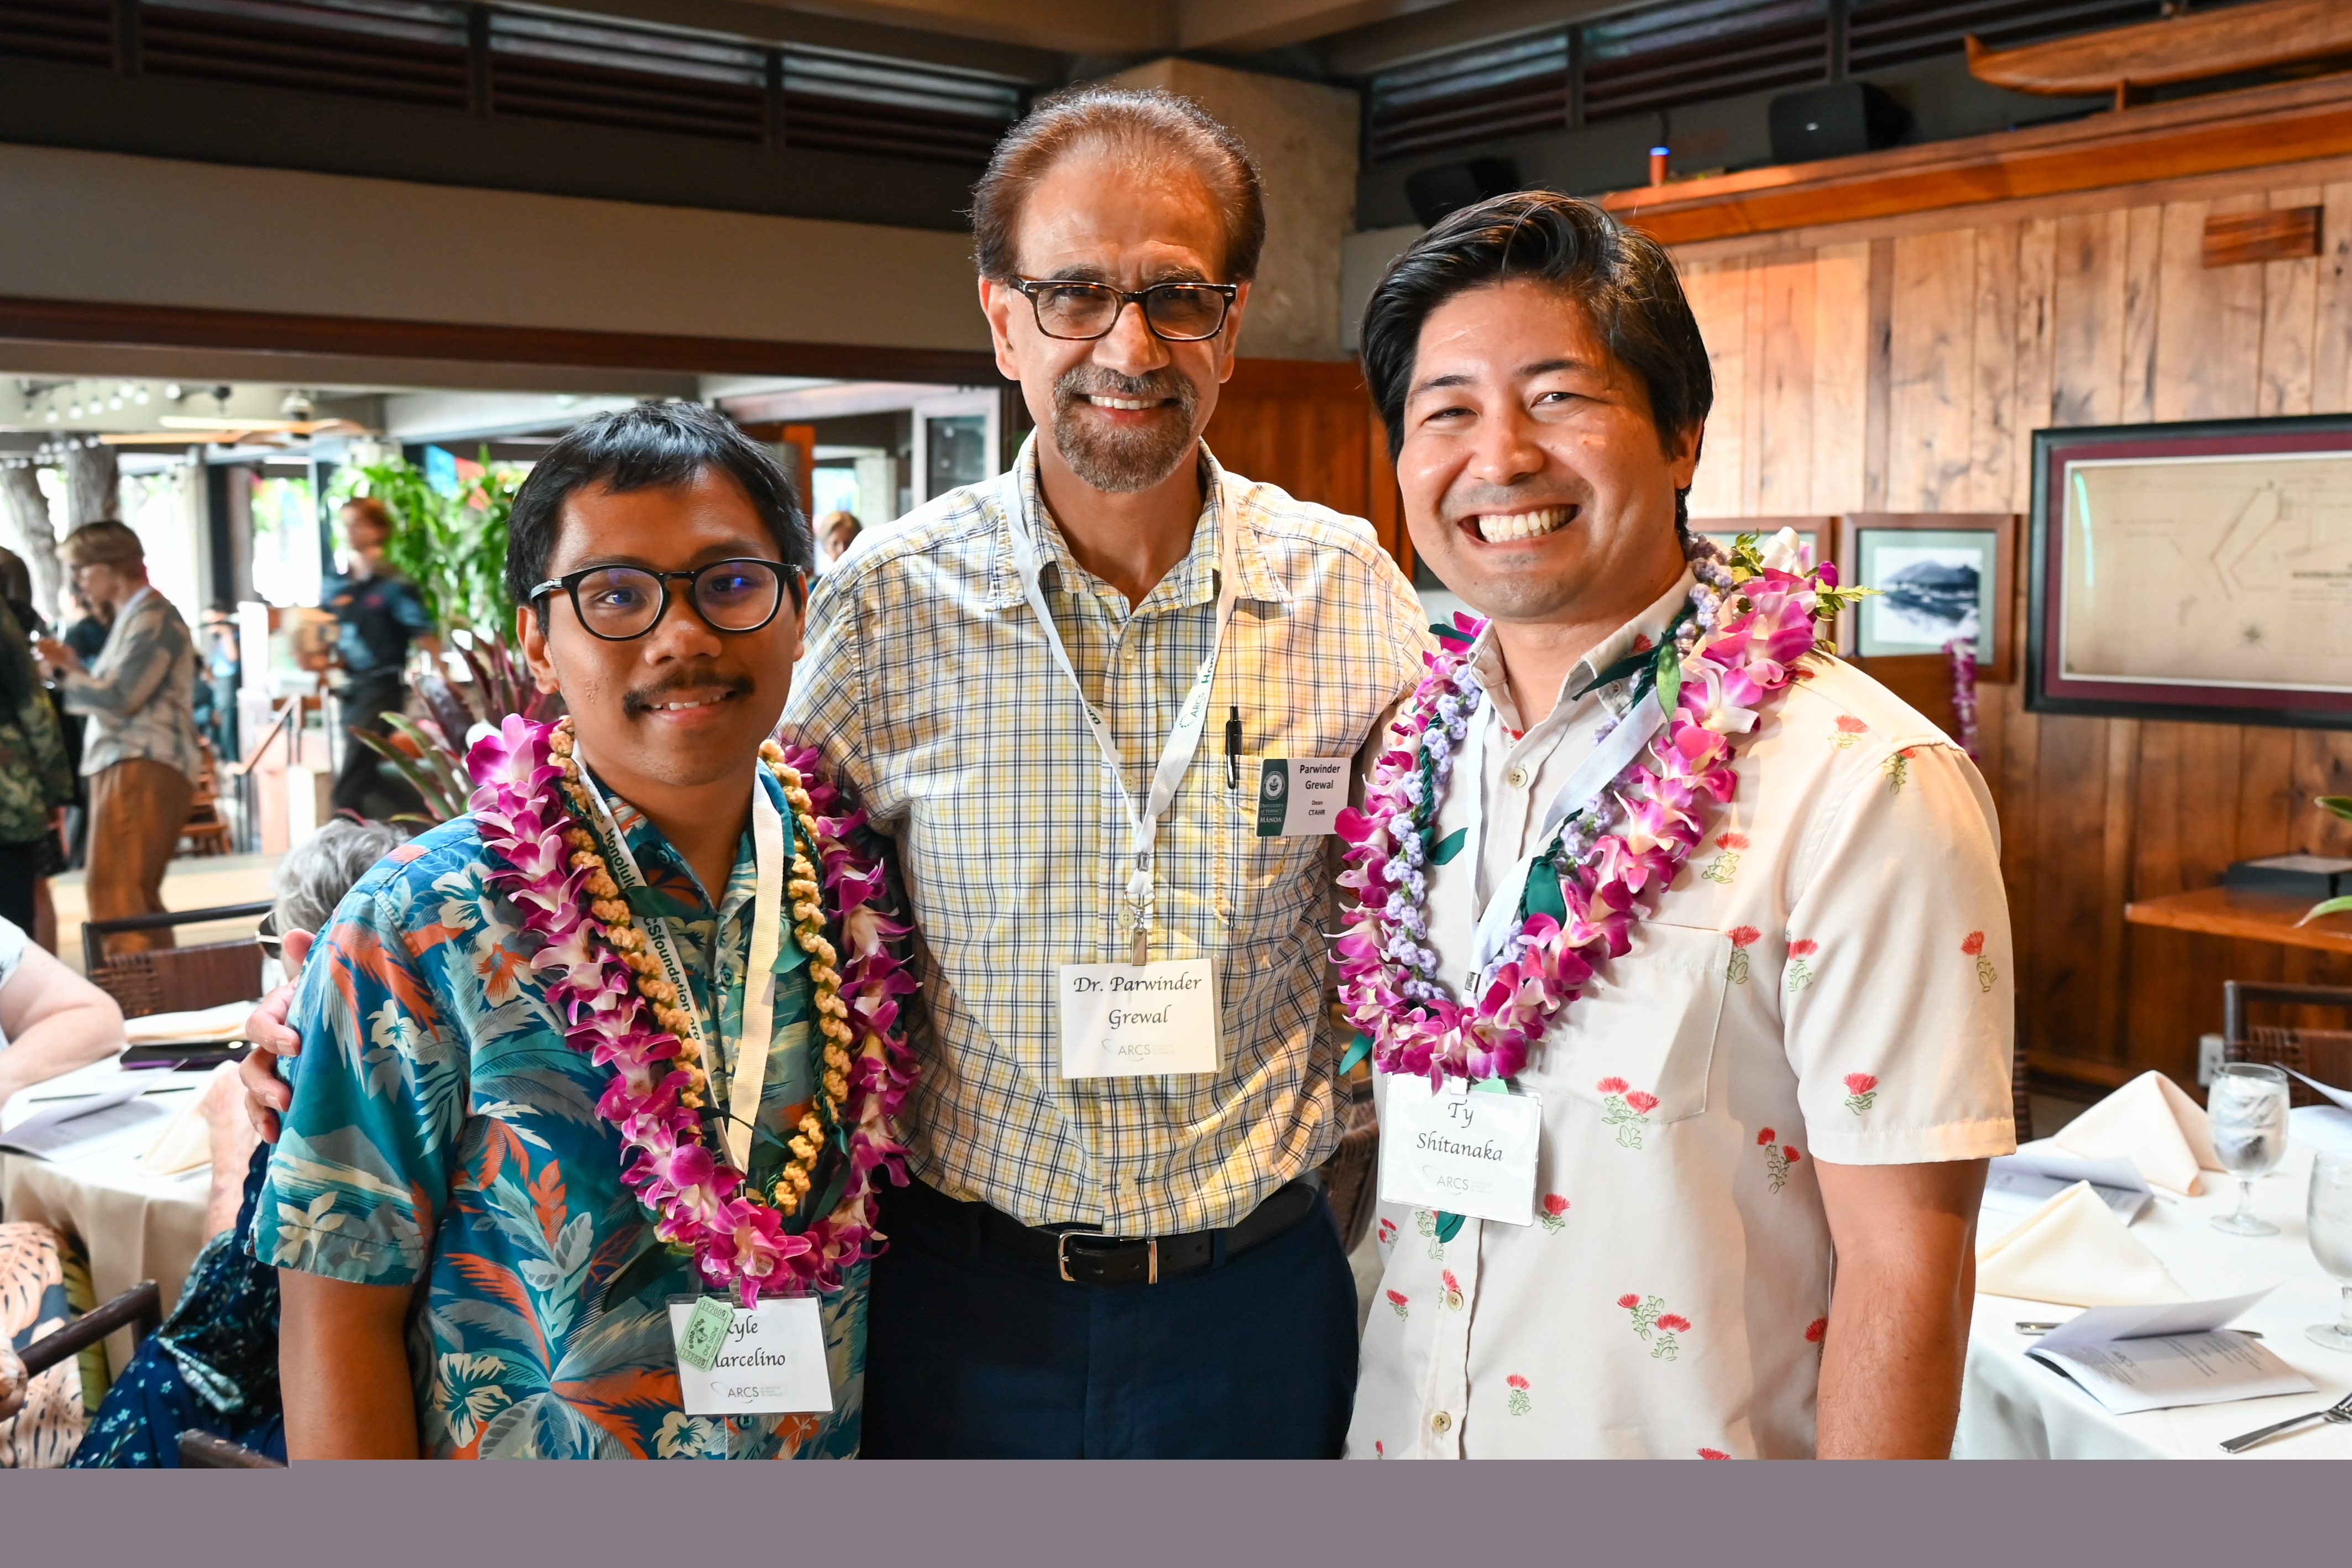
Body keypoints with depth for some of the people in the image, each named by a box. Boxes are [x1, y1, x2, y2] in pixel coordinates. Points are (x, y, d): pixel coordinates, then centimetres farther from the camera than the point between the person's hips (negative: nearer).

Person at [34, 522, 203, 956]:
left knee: (113, 893, -15)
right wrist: (73, 666, 10)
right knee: (137, 893, 14)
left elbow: (121, 699, -18)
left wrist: (63, 671, -5)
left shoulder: (153, 618, -10)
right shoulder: (133, 617, 22)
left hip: (143, 768, -11)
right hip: (128, 765, 11)